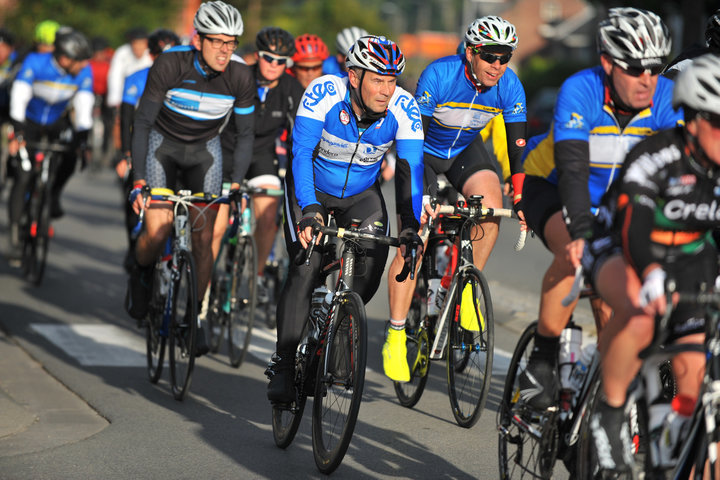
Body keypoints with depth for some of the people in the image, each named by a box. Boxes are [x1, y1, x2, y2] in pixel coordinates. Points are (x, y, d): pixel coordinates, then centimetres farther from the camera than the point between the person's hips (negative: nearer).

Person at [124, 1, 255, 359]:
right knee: (157, 235, -16)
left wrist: (236, 184, -17)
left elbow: (244, 134, -7)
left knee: (203, 239, -9)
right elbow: (143, 122, -20)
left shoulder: (240, 77, -20)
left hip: (205, 151, 2)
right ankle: (141, 275, 19)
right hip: (163, 145, -2)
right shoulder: (169, 66, -27)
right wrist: (138, 180, -27)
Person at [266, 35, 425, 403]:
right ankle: (283, 365, -9)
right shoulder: (324, 93, -29)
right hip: (311, 190, -2)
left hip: (361, 194, 3)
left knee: (372, 259, -18)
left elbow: (411, 169, -23)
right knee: (305, 269, -18)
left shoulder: (403, 108, -23)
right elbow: (301, 153, -32)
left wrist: (410, 225, -36)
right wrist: (309, 211, -44)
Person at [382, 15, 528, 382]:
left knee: (490, 205, -27)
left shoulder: (509, 87, -19)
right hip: (424, 150, -3)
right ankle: (395, 339, -6)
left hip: (466, 150, 3)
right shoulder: (438, 76, -30)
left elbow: (517, 146, -13)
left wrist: (520, 199, -21)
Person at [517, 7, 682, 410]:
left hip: (615, 202, 4)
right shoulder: (580, 91, -30)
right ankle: (543, 359, -18)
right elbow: (572, 168, -39)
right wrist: (583, 232, -53)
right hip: (551, 191, -4)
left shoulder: (666, 98, -20)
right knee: (576, 252, -32)